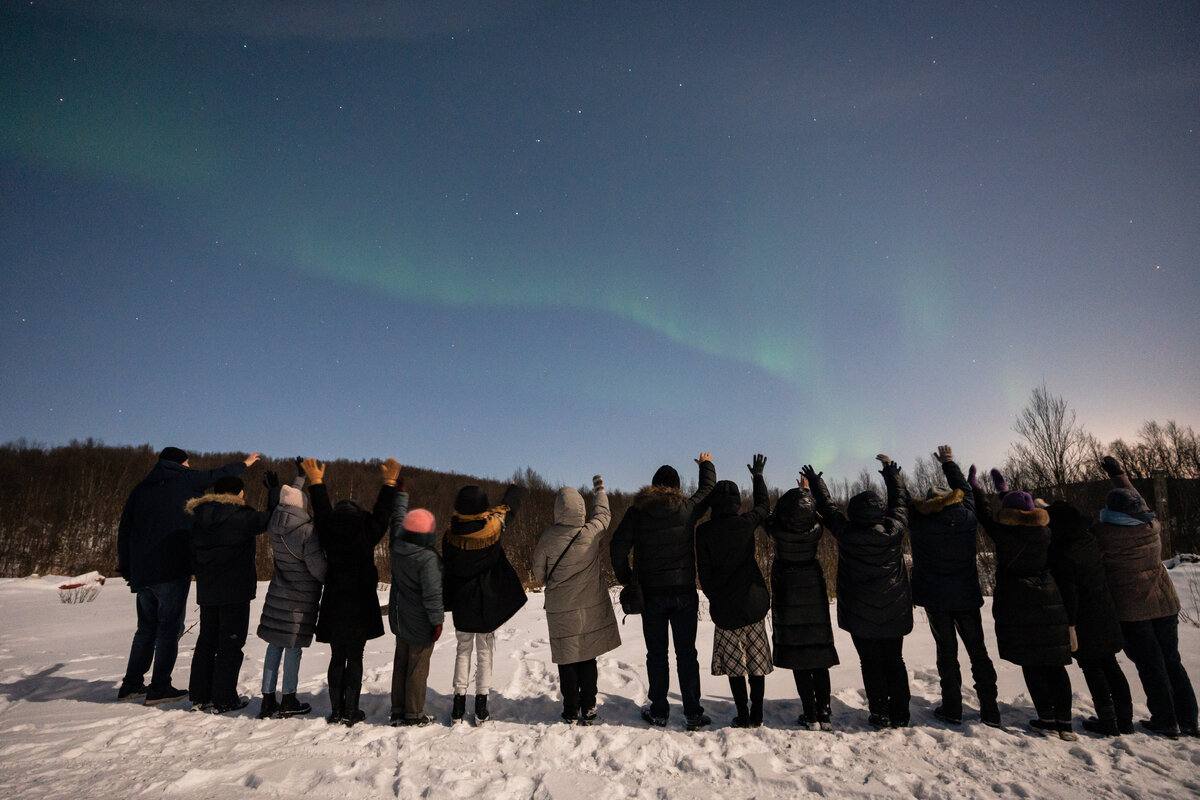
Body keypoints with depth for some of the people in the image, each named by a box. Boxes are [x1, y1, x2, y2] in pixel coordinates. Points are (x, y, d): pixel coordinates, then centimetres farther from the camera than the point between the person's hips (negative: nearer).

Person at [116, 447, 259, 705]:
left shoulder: (141, 488, 13)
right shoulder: (185, 480, -1)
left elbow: (124, 530, 14)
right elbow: (218, 475, 12)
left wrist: (126, 567, 18)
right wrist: (244, 464, 29)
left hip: (142, 572, 6)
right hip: (173, 570, -6)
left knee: (147, 626, 16)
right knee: (170, 626, 0)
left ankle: (131, 684, 20)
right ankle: (160, 688, 1)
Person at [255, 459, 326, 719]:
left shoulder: (274, 525, 0)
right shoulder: (307, 531, -20)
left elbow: (287, 501, 21)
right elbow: (319, 568, -18)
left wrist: (300, 476, 31)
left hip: (278, 592, 7)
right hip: (301, 597, -7)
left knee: (274, 645, 12)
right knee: (294, 647, 3)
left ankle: (268, 700, 19)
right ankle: (288, 701, 13)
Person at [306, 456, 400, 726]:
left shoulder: (329, 537, -7)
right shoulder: (366, 537, -12)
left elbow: (321, 512, 6)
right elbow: (381, 516, -1)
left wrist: (316, 482, 16)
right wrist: (389, 483, 6)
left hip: (334, 609, 2)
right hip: (361, 609, -2)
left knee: (337, 659, 13)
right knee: (355, 659, 5)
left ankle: (336, 710, 17)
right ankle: (351, 711, 9)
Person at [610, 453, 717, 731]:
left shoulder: (637, 511, -4)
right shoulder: (688, 508, -2)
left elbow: (617, 547, -8)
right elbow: (708, 487, 16)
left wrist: (625, 577, 6)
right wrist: (706, 464, 35)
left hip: (651, 593, 0)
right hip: (684, 593, 0)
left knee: (656, 654, 10)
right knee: (686, 653, 7)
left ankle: (658, 711, 18)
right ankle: (694, 713, 11)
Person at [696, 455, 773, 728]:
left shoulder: (704, 531, -8)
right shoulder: (747, 523, -4)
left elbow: (704, 571, -5)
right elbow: (764, 506, 18)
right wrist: (758, 475, 31)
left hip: (725, 607, -2)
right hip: (754, 602, 2)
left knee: (734, 664, 8)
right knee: (756, 662, 12)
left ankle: (743, 717, 12)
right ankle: (756, 716, 19)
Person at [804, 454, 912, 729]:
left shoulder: (846, 533, -14)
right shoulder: (894, 530, -7)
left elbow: (827, 507, 1)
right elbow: (900, 501, 10)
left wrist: (815, 482, 17)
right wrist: (891, 472, 24)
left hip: (860, 613, -3)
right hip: (894, 611, 3)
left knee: (871, 663, 6)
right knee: (895, 661, 14)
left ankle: (880, 714, 9)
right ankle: (900, 714, 18)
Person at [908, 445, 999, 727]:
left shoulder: (919, 521, -10)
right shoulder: (966, 517, -3)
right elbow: (965, 490, 15)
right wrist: (949, 463, 28)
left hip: (935, 598, -2)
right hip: (967, 597, 2)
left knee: (947, 652, 8)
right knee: (978, 651, 11)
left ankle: (952, 709, 12)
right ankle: (990, 711, 14)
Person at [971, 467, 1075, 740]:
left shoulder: (1003, 532, -9)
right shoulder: (1044, 531, 4)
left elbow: (984, 513, 7)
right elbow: (1024, 519, 24)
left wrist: (974, 487, 21)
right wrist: (1004, 491, 35)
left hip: (1016, 605, -4)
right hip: (1049, 603, 4)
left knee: (1031, 664, 5)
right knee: (1054, 663, 8)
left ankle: (1047, 719, 7)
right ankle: (1064, 722, 9)